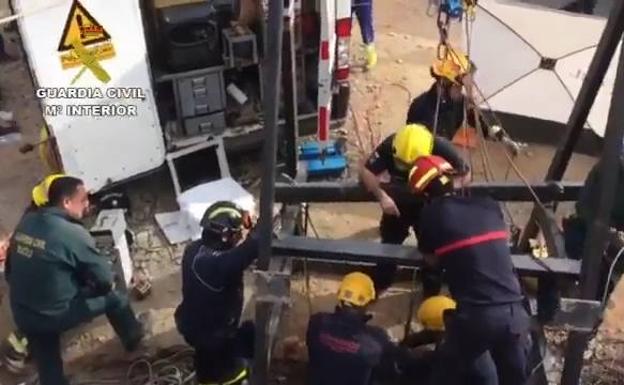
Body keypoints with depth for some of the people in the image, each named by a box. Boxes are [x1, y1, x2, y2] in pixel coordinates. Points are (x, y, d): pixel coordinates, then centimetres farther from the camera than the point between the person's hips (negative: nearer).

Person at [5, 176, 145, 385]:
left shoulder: (26, 221, -2)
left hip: (23, 315, 6)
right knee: (112, 297, 18)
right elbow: (105, 279, -15)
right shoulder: (73, 233, -22)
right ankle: (133, 338, 42)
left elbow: (10, 269, 9)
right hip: (57, 314, -6)